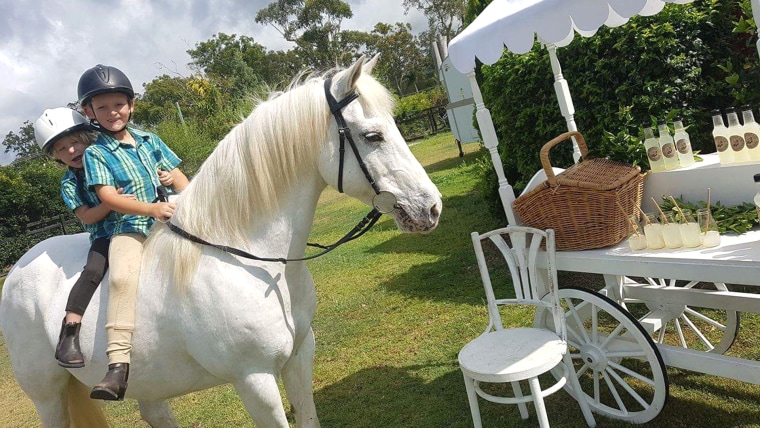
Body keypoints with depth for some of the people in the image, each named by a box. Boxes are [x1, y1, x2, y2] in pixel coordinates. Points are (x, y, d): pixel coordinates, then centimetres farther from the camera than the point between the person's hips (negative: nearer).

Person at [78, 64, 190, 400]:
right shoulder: (95, 153, 3)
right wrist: (151, 208, -23)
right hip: (128, 228, -5)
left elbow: (177, 177, 15)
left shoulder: (149, 140, 17)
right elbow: (108, 197, -9)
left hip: (169, 220, 5)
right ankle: (118, 365, -34)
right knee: (122, 276, -30)